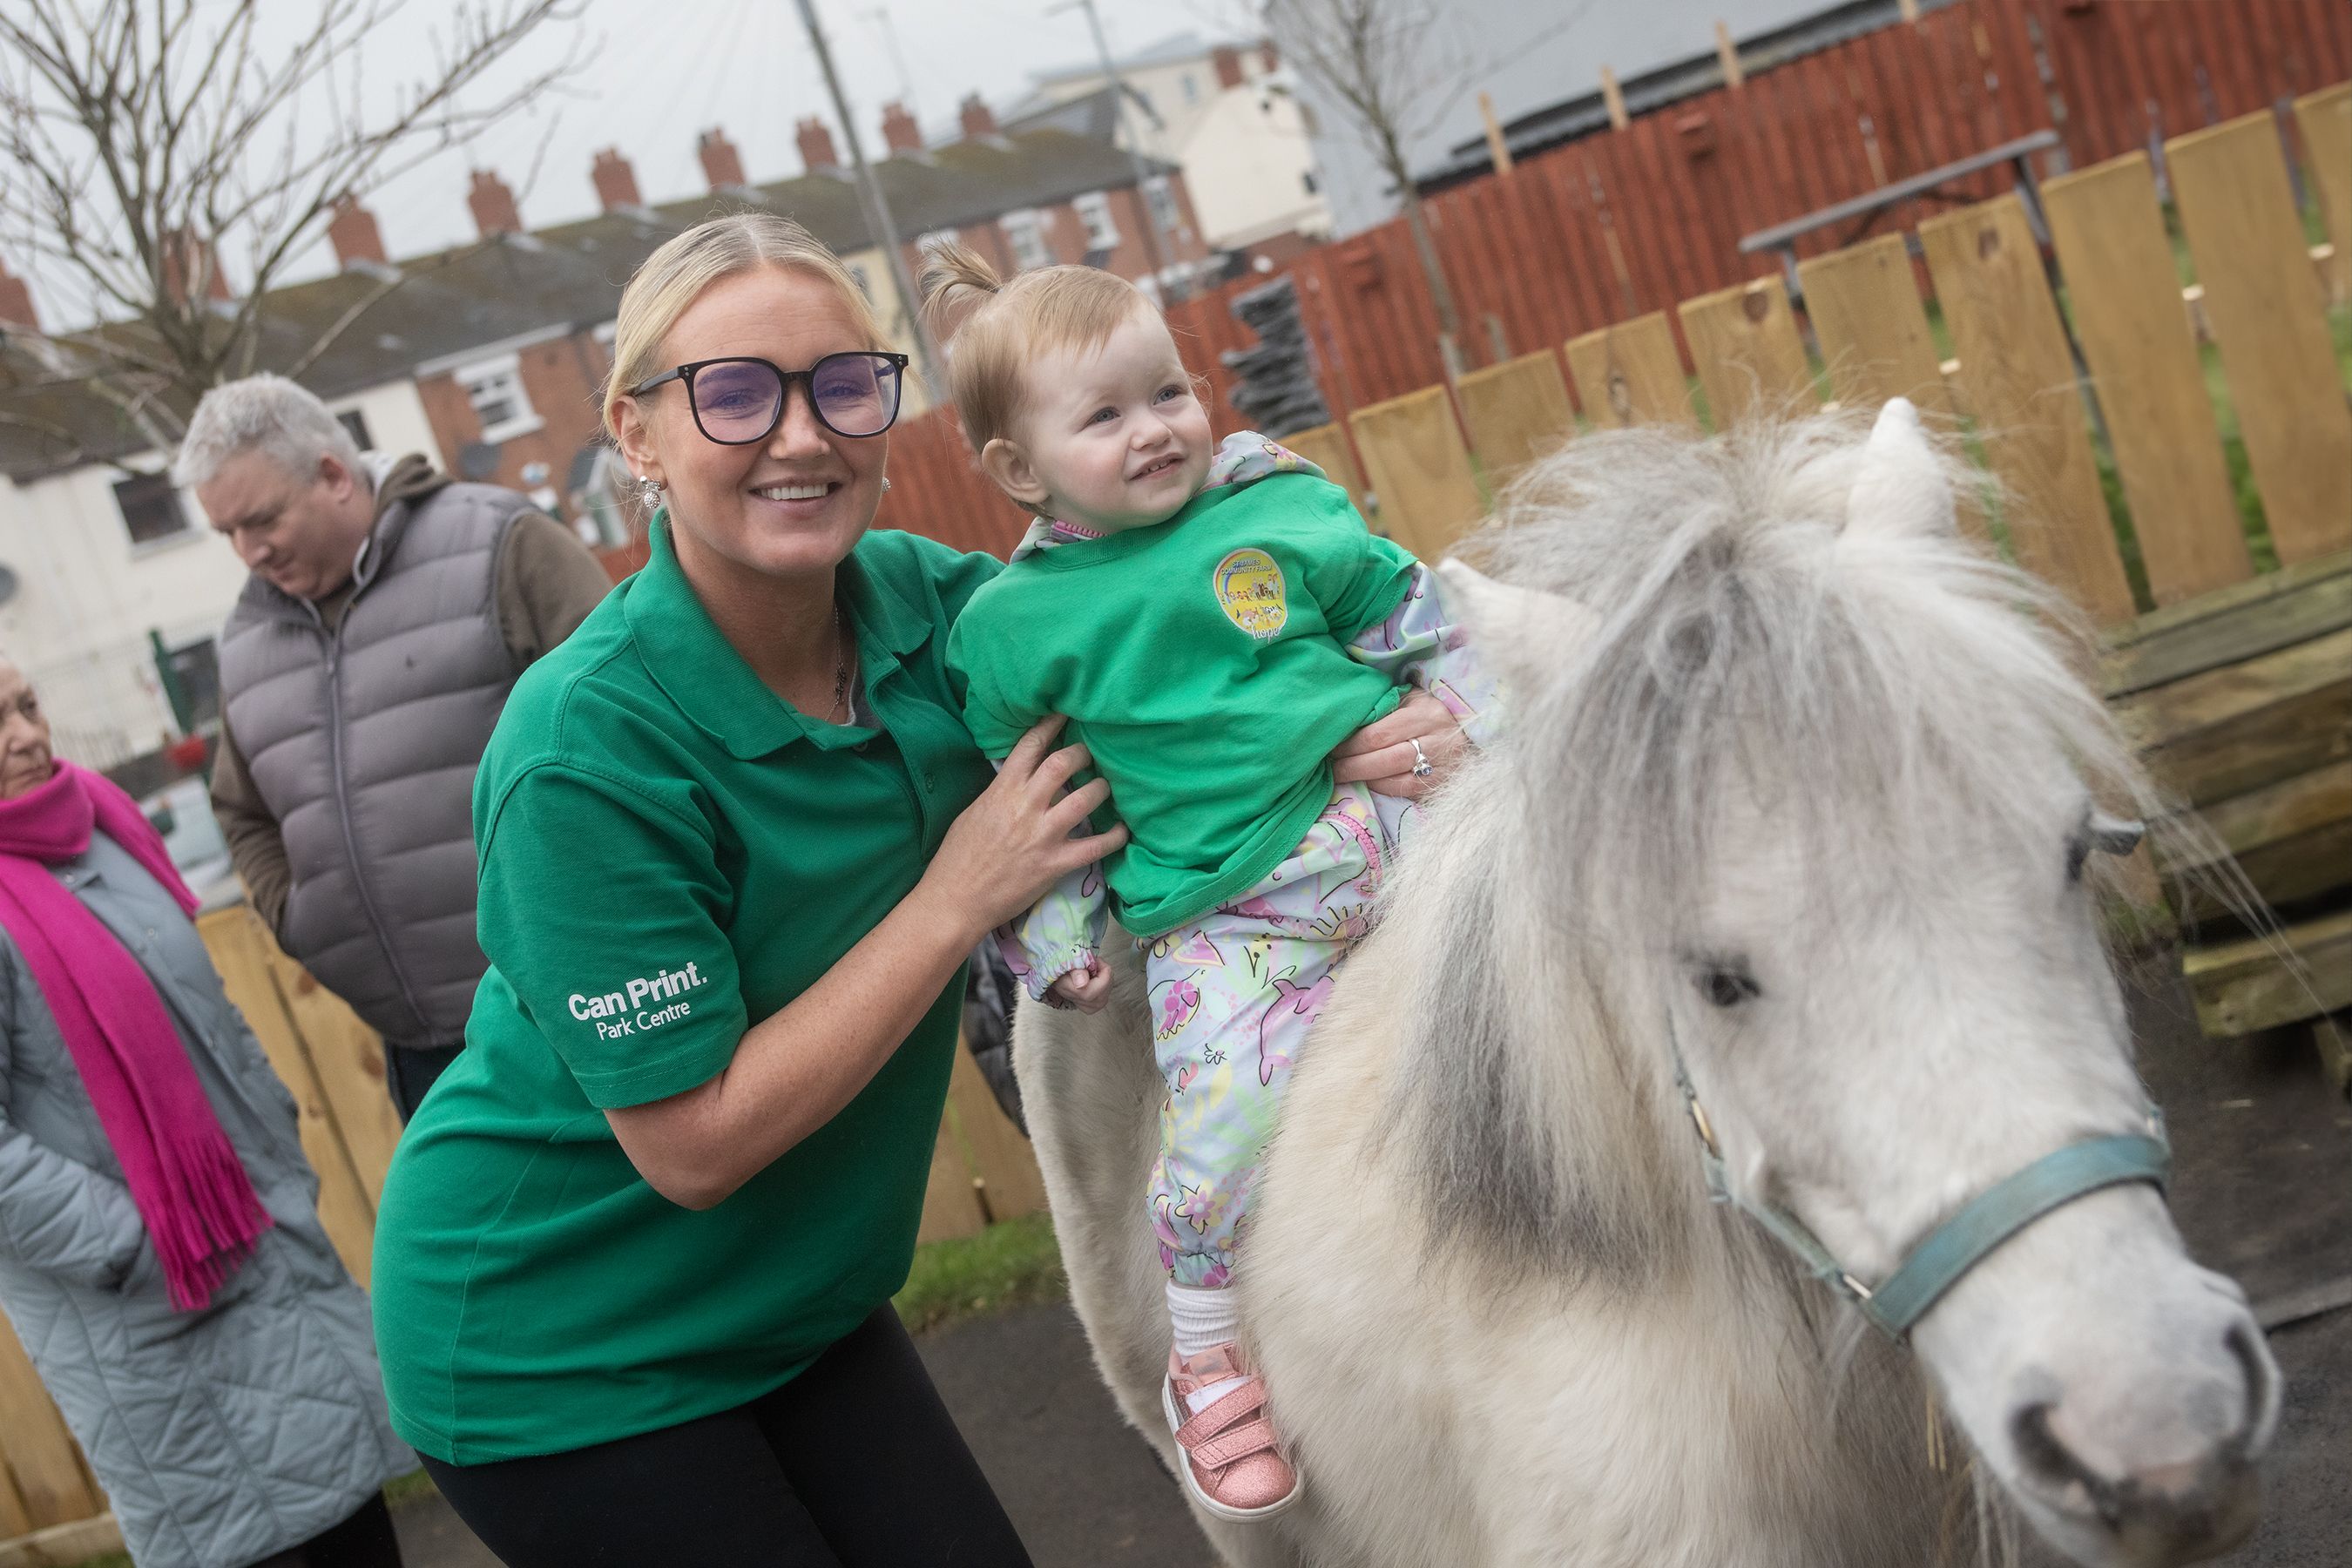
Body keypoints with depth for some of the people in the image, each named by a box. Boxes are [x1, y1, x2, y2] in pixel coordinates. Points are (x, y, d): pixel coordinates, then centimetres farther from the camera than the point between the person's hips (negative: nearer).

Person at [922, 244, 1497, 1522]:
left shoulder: (1286, 508, 4)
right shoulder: (1013, 625, 1)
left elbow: (1415, 625, 13)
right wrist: (1057, 940, 6)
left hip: (1388, 811, 3)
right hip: (1224, 906, -3)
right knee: (1225, 1117, -17)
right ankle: (1206, 1357, 7)